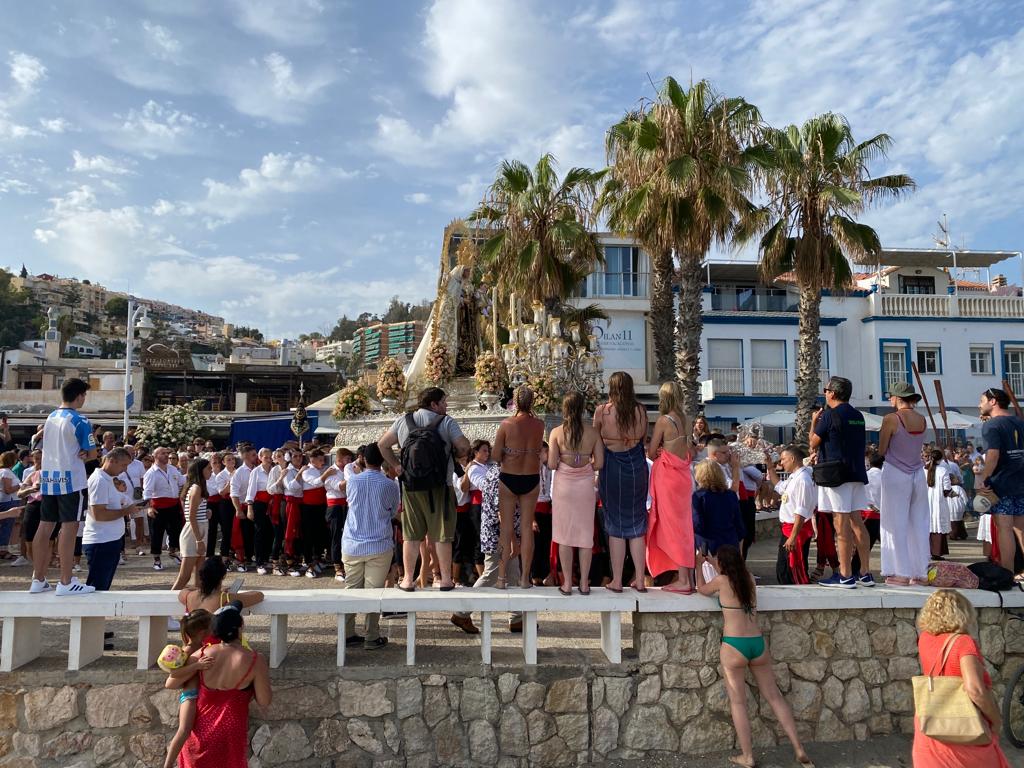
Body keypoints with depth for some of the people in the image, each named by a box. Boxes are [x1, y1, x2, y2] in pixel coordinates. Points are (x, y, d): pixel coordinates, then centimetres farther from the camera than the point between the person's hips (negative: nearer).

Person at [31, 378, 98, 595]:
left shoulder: (50, 418, 12)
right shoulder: (80, 421, -11)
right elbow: (93, 454, -8)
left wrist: (76, 456, 5)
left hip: (48, 478, 8)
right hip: (70, 479, -8)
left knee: (45, 527, 11)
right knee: (69, 528, -6)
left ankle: (38, 579, 17)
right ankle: (66, 582, -4)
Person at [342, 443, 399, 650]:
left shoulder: (353, 482, -1)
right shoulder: (390, 486, -7)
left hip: (352, 545, 3)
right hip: (379, 546, -2)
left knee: (351, 589, 11)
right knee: (373, 591, 3)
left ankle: (348, 635, 19)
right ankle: (372, 638, 9)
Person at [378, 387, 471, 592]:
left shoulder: (403, 421, 7)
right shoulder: (447, 422, -3)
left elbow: (383, 445, 9)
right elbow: (464, 447, -10)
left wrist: (395, 465, 14)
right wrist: (455, 456, 10)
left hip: (410, 486, 3)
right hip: (440, 487, -2)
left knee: (411, 536, 8)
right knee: (442, 535, 4)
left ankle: (408, 580, 13)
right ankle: (446, 579, 9)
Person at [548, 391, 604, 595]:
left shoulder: (557, 432, -7)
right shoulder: (593, 432, -3)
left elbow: (551, 464, -10)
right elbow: (599, 464, -4)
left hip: (563, 485, -1)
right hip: (586, 486, 1)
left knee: (565, 535, 7)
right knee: (586, 535, 10)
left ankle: (567, 584, 12)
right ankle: (584, 583, 15)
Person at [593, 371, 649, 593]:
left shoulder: (602, 411, -9)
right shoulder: (640, 411, -2)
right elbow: (643, 438, 9)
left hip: (611, 467, -2)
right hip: (636, 466, 2)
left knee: (615, 525, 7)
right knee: (637, 524, 12)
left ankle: (617, 581, 12)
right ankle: (639, 580, 16)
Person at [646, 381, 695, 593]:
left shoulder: (663, 420, -14)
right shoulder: (684, 420, 6)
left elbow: (651, 453, -10)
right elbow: (691, 454, 13)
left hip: (668, 476, -7)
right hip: (683, 475, 7)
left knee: (673, 526, -1)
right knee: (683, 525, 13)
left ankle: (682, 580, 4)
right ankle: (687, 577, 21)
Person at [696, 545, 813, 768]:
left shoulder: (721, 580, -6)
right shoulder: (749, 579, 8)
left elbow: (702, 589, 14)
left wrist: (699, 564, 27)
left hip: (734, 647, -5)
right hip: (758, 643, 5)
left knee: (738, 703, 7)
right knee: (775, 697, 15)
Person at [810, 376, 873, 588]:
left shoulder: (830, 415, -11)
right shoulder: (858, 416, 13)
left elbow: (813, 443, -6)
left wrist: (814, 422, 11)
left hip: (836, 473, -8)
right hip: (857, 473, 8)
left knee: (841, 523, -6)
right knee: (857, 522, 11)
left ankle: (845, 576, -3)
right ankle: (865, 574, 15)